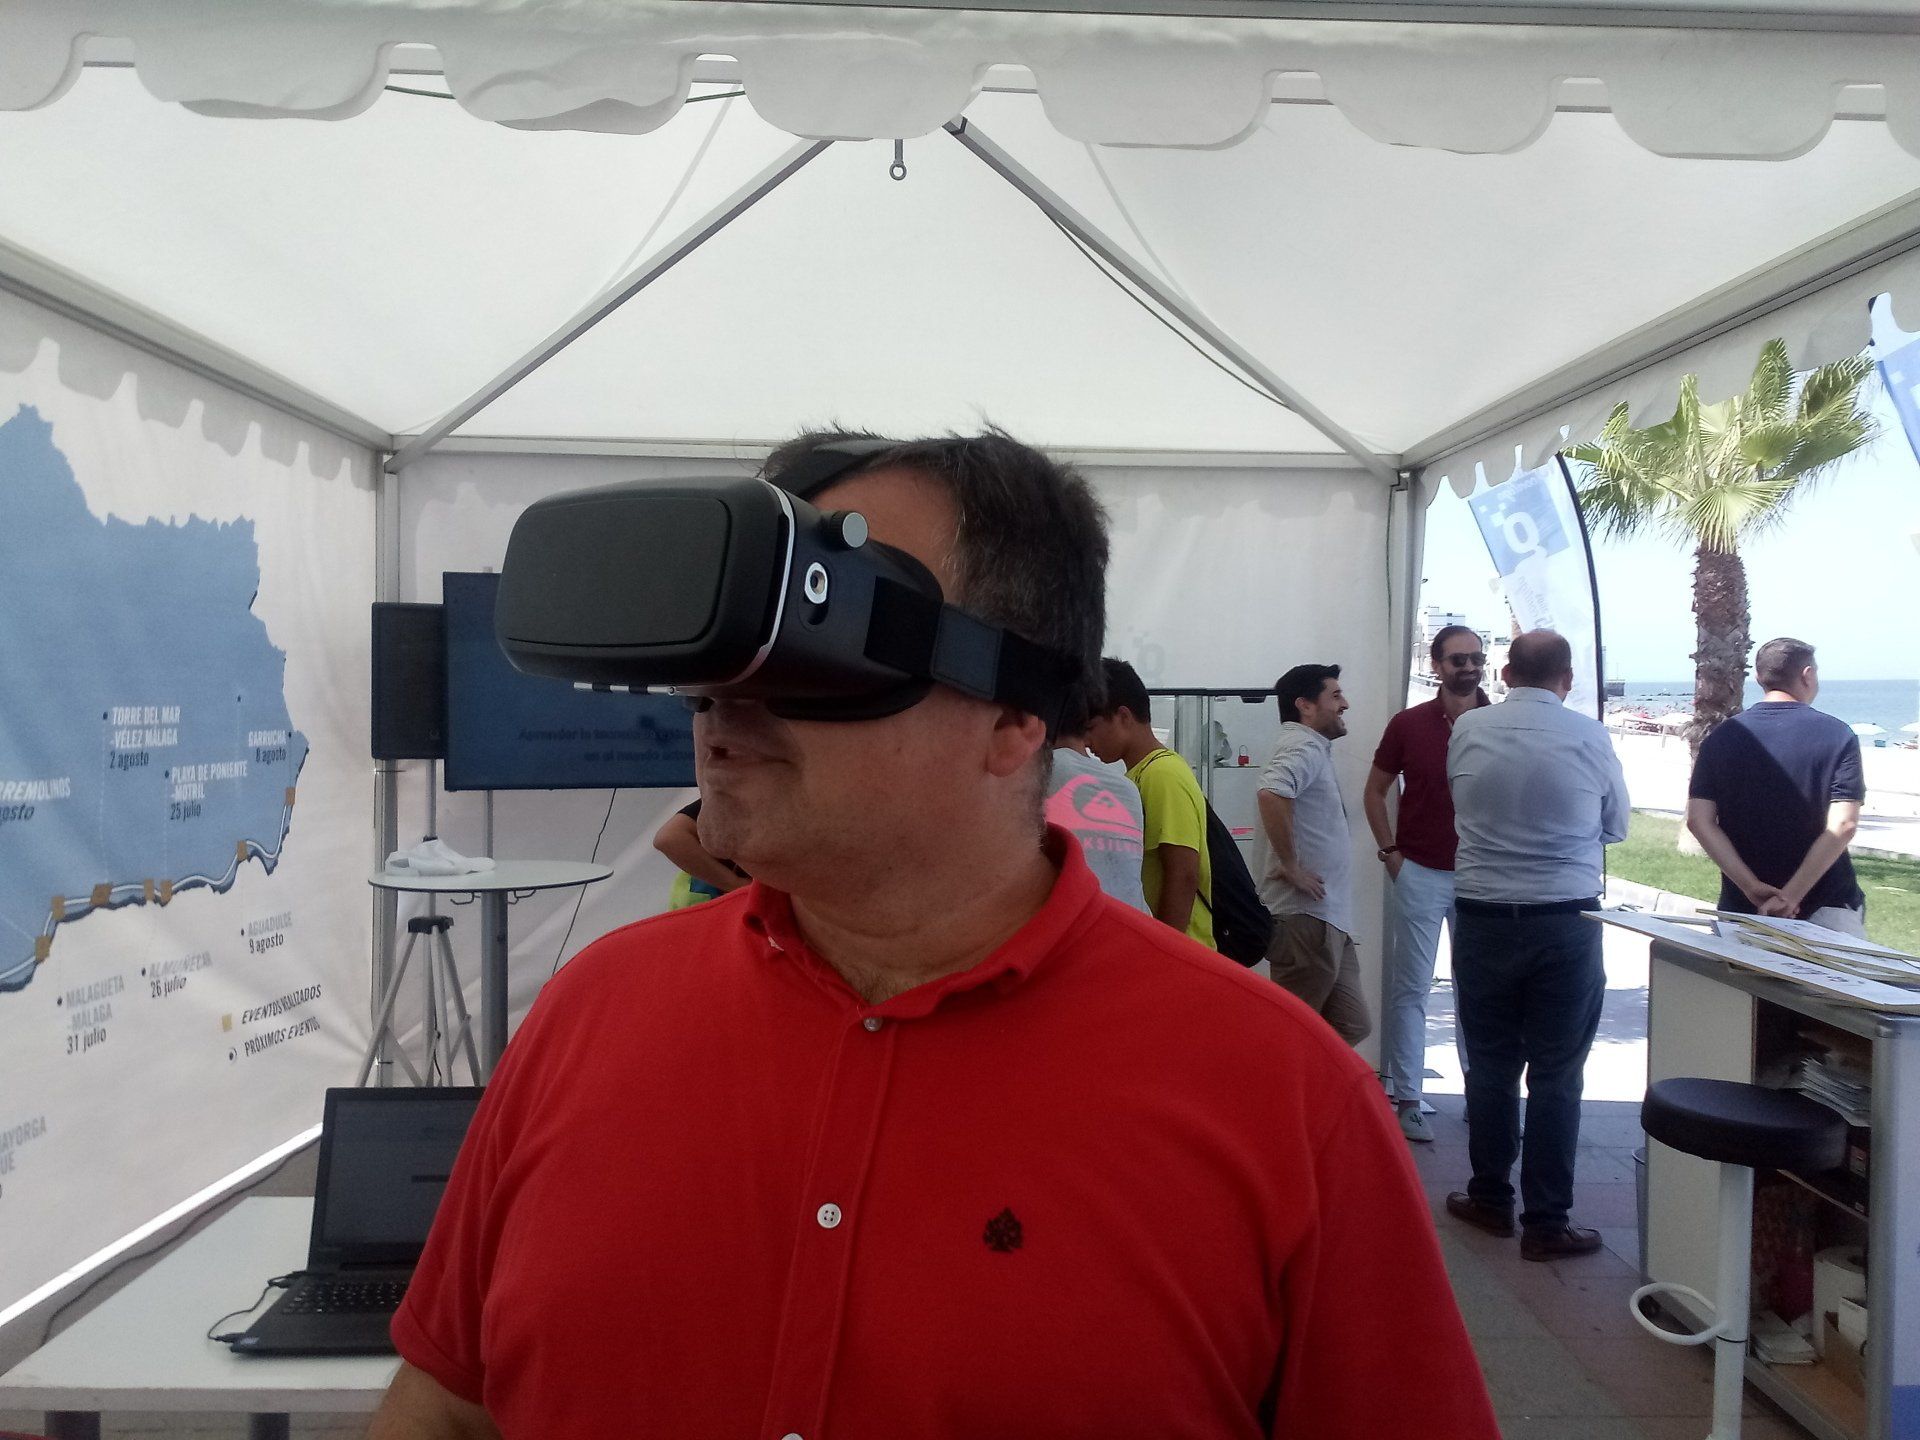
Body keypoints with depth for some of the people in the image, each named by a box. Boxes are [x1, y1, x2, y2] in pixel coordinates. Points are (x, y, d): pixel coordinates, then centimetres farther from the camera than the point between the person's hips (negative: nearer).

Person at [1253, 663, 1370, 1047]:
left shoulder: (1312, 749, 20)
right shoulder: (1305, 748, -13)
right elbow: (1271, 794, -34)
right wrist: (1291, 867, -25)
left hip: (1327, 918, 10)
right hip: (1306, 918, -10)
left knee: (1350, 1027, 14)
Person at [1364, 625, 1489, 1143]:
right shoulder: (1408, 724, -1)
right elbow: (1374, 792, 7)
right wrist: (1389, 852, -1)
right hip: (1420, 872, -1)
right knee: (1410, 989, 2)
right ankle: (1407, 1100, 9)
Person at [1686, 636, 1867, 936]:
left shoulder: (1721, 738, 0)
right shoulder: (1838, 735, -5)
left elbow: (1698, 821, -8)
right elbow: (1842, 826, -15)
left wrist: (1753, 889, -11)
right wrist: (1791, 896, -17)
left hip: (1743, 908, 2)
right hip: (1827, 906, -2)